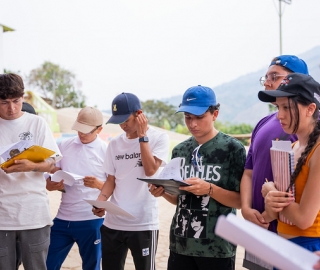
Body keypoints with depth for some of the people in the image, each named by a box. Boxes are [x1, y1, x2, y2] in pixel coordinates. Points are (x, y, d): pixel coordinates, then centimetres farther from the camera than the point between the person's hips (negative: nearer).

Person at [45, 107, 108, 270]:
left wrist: (99, 184, -24)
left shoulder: (106, 151, -4)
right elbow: (51, 173, 11)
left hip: (92, 220, -3)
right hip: (63, 219, 3)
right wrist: (50, 185, -12)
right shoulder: (64, 146, 6)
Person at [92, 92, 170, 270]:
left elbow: (150, 170, -16)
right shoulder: (115, 143, 9)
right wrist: (100, 201, -6)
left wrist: (142, 136, -12)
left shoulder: (159, 137, -4)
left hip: (144, 224, -4)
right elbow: (111, 180, 12)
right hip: (112, 223, 5)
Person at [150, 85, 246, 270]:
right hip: (180, 245, 5)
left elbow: (241, 201, -9)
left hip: (217, 248, -4)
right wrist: (164, 192, -5)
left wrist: (209, 189, -23)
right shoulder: (180, 150, 7)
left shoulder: (233, 148, -8)